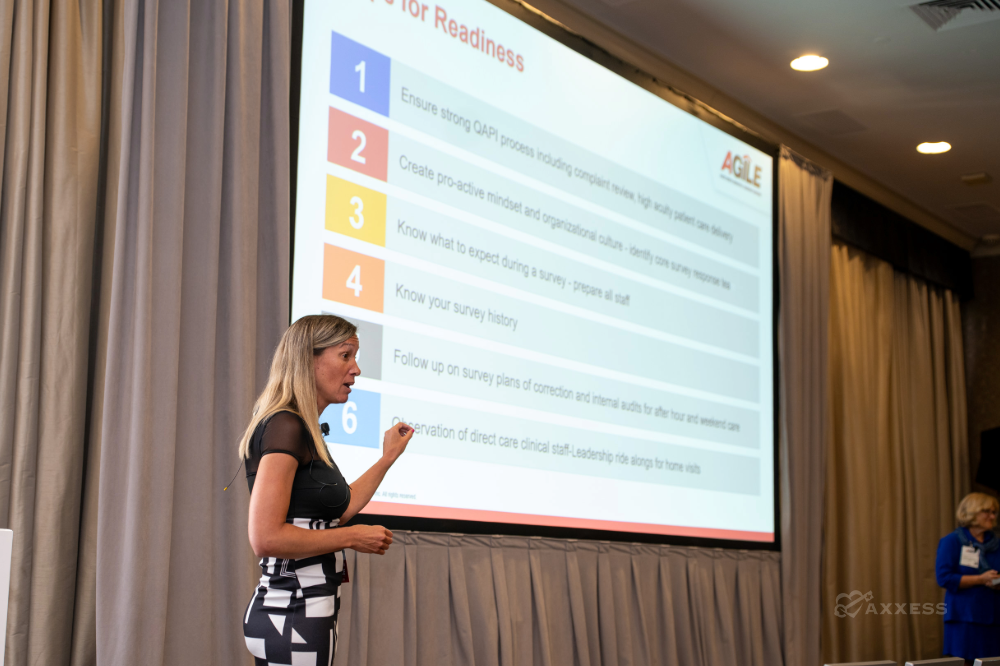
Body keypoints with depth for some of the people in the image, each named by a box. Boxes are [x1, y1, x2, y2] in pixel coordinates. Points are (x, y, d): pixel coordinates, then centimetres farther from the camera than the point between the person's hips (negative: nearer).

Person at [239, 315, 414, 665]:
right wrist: (353, 537, -14)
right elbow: (266, 537, -23)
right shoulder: (285, 427, -15)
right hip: (294, 614, -10)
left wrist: (388, 456, 24)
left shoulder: (302, 430, 15)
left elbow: (337, 510, 24)